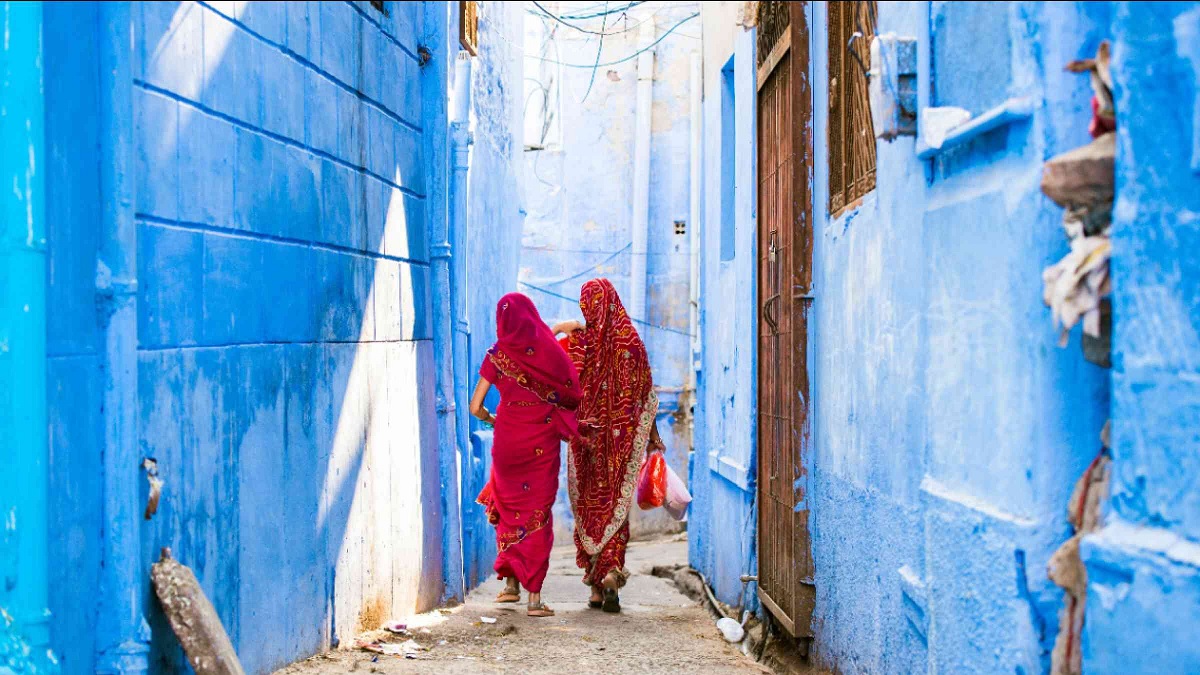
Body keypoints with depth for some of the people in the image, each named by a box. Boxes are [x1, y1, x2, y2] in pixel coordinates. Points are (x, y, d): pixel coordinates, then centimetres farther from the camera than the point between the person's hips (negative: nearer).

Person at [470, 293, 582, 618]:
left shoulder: (499, 354, -3)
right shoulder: (549, 350, -3)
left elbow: (476, 407, -2)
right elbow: (572, 393, -2)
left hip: (509, 439, 0)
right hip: (543, 441, 0)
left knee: (509, 507, 19)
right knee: (538, 513, 4)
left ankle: (511, 582, 21)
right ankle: (534, 596, -1)